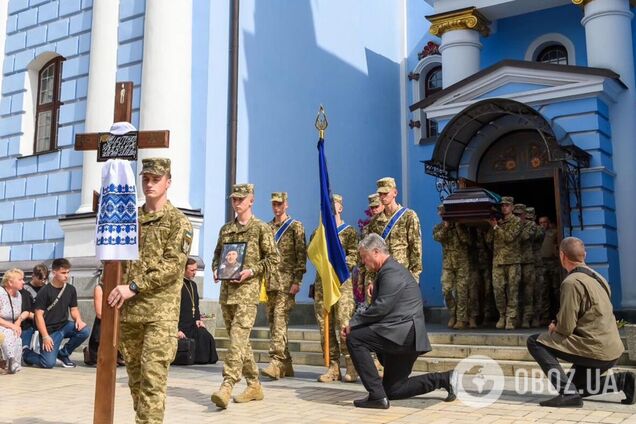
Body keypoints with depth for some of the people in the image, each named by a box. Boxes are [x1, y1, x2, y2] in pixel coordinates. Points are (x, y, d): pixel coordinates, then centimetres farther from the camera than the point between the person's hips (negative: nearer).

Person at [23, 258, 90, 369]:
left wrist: (78, 319, -13)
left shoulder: (71, 289, 3)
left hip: (64, 325, 5)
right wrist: (45, 336, -18)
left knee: (85, 330, -24)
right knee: (48, 363, -18)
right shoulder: (45, 291, -12)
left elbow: (74, 309, 11)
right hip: (49, 330, -5)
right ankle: (27, 353, 17)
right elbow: (39, 315, -13)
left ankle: (63, 353, 2)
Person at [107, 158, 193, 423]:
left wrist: (134, 287, -18)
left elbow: (172, 265, -13)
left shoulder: (178, 222, -2)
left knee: (153, 374, -10)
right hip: (127, 310, 6)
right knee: (134, 375, 13)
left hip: (160, 311, -5)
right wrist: (116, 288, 9)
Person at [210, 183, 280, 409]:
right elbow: (217, 255, 24)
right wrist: (216, 270, 3)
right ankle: (254, 386, 20)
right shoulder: (225, 229, 16)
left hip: (248, 290, -7)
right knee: (239, 339, 10)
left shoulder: (261, 228, -1)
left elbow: (274, 259, -3)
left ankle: (227, 386, -22)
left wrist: (251, 271, -15)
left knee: (238, 337, -16)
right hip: (226, 290, 7)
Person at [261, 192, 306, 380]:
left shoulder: (295, 226, 2)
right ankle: (286, 364, 14)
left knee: (280, 319, -15)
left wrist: (297, 280, -12)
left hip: (286, 281, -6)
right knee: (273, 321, 6)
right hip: (269, 281, 6)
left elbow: (301, 254, -4)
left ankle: (277, 361, -20)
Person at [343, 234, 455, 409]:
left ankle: (377, 396, -13)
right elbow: (377, 307, 17)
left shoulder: (391, 271, -15)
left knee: (354, 339, -15)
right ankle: (444, 379, 16)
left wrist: (353, 323, -12)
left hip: (404, 333, -11)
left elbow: (381, 308, -23)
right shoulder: (390, 270, 19)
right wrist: (355, 322, 3)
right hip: (404, 335, 11)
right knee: (393, 390, 15)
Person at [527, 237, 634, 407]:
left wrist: (554, 328, 3)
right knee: (576, 385, 27)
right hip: (611, 351, 9)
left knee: (535, 342, -7)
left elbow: (565, 328, -20)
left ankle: (568, 393, -14)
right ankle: (621, 380, 11)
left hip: (595, 351, -9)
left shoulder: (572, 282, -17)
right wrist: (558, 325, 12)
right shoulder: (596, 277, 12)